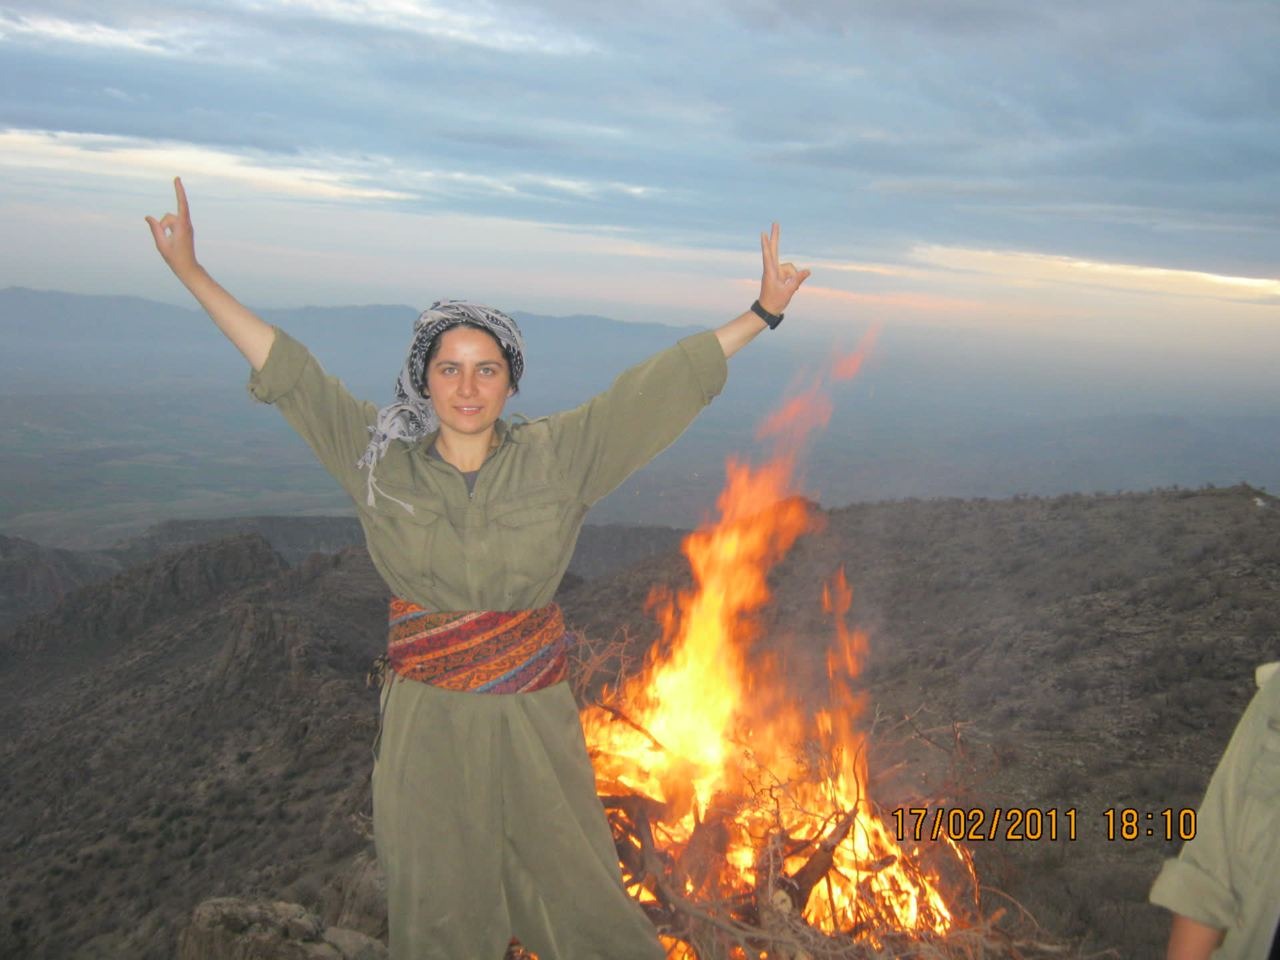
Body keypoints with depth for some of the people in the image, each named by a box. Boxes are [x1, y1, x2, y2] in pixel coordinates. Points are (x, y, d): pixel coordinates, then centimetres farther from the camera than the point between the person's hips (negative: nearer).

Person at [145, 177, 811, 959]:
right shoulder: (382, 458, -4)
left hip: (532, 716, -1)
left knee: (577, 888, 11)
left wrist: (763, 314, -3)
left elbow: (665, 384, -5)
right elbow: (286, 368, -2)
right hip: (428, 719, 1)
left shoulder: (557, 457, -6)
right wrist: (191, 273, -1)